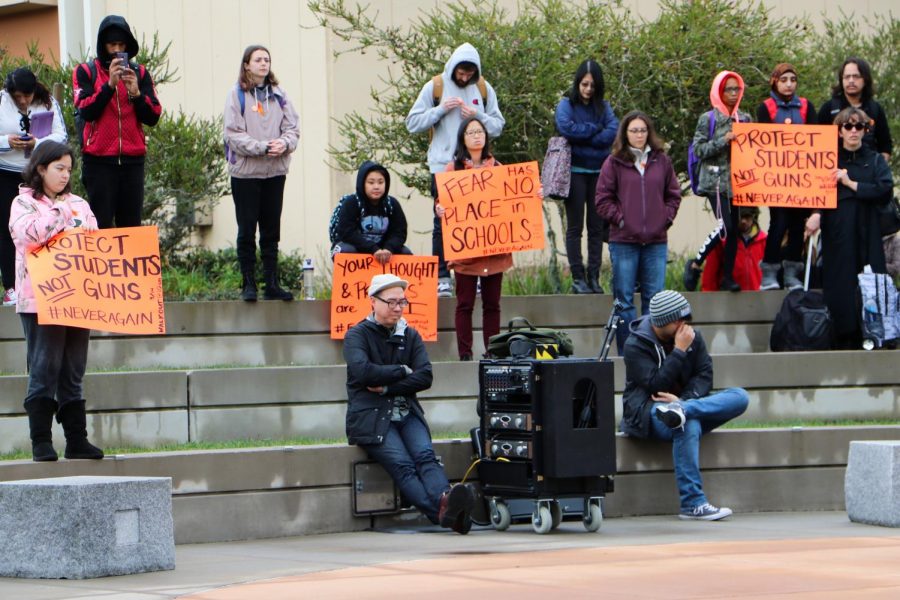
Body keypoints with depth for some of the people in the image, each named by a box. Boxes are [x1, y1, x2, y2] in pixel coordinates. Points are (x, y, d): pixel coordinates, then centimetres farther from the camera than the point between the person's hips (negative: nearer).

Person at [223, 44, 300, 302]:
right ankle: (248, 285, 4)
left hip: (275, 172, 4)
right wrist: (263, 147, -19)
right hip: (246, 171, -4)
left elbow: (292, 127, 7)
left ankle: (272, 284, 11)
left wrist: (284, 143, -15)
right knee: (247, 230, -1)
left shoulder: (278, 94, 10)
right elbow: (234, 134, -10)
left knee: (272, 231, 7)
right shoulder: (237, 94, -3)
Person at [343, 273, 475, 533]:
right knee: (402, 464, -29)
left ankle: (445, 501, -54)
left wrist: (388, 387, -7)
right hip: (371, 417, -4)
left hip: (407, 414, 4)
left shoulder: (410, 336, 19)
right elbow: (362, 371, -13)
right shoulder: (357, 335, 7)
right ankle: (441, 512, -52)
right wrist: (402, 371, -2)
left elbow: (425, 377, 5)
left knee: (425, 456, -27)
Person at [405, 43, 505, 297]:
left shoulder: (484, 89, 8)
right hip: (443, 166, -2)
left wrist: (478, 116, -10)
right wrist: (441, 109, -12)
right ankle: (442, 277, 2)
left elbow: (498, 126, 8)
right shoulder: (435, 87, 2)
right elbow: (413, 123, 0)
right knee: (444, 222, -1)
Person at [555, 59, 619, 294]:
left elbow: (613, 131, -7)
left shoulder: (603, 106, 9)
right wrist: (595, 129, -9)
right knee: (575, 227, 0)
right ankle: (578, 278, 1)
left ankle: (594, 277, 6)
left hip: (599, 172, 3)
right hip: (575, 171, -3)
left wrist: (582, 139, -13)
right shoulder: (567, 104, 0)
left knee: (597, 227, 3)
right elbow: (565, 127, -19)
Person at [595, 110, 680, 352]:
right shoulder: (615, 163, 0)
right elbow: (603, 200, 1)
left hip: (656, 241, 2)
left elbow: (673, 194, 16)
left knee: (654, 298, 4)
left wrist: (666, 218, 4)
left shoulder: (661, 161, 9)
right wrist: (620, 220, -6)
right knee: (624, 299, 0)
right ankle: (626, 351, 5)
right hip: (623, 241, -2)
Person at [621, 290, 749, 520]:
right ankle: (692, 504, -44)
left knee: (740, 397, -19)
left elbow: (704, 376, 0)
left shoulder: (693, 337, 9)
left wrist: (684, 400, -20)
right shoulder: (635, 345, -7)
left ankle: (682, 411, -42)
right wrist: (679, 351, -19)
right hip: (646, 413, -6)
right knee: (688, 425, -40)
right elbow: (656, 385, -17)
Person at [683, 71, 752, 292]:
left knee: (734, 229, 2)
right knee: (725, 226, -17)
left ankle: (728, 276, 10)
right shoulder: (708, 119, 0)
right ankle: (695, 264, 0)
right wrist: (723, 141, -14)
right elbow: (698, 149, -5)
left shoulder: (744, 118, 13)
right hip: (716, 181, -5)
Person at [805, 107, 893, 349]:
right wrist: (816, 213, -21)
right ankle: (843, 338, -8)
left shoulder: (875, 160, 13)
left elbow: (885, 190, -2)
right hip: (837, 234, -1)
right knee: (839, 286, -8)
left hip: (867, 234, 1)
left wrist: (851, 184, -8)